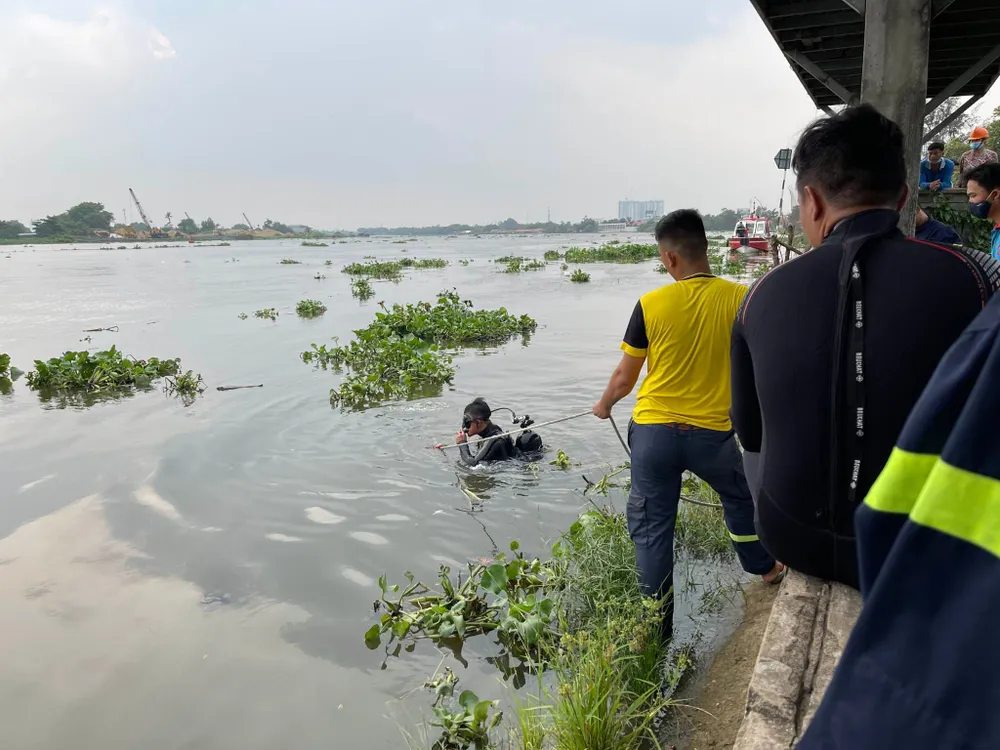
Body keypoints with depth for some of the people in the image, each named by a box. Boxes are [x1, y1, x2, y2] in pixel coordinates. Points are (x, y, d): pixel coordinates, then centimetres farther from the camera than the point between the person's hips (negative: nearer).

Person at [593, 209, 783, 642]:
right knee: (739, 497, 30)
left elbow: (624, 377, -2)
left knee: (651, 529, 13)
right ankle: (764, 567, 50)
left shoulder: (651, 304, -10)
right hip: (713, 432, 1)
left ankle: (657, 625, 24)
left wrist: (604, 406, 18)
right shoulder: (740, 298, -7)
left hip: (653, 431, -1)